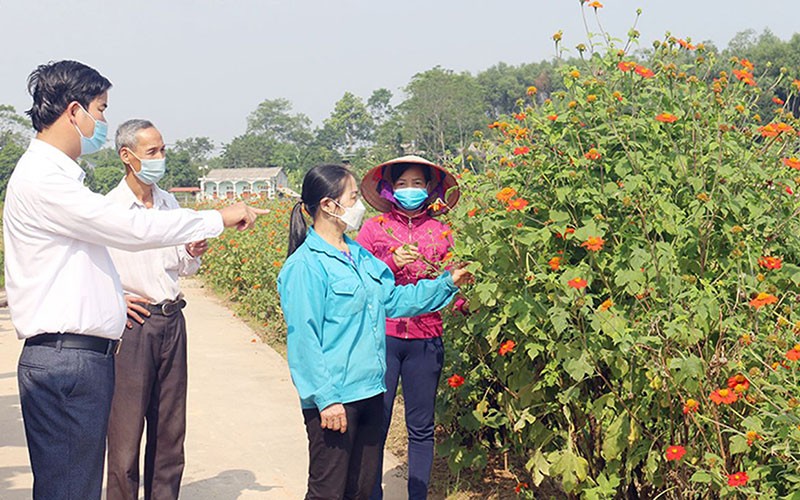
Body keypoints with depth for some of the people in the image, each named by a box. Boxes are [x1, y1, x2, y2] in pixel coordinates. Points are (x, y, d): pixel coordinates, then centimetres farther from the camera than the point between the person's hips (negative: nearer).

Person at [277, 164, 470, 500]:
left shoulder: (360, 255, 12)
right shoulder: (305, 265, -15)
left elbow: (393, 299, 20)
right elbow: (303, 338, -17)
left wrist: (447, 283, 15)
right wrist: (325, 398, -19)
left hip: (369, 391, 8)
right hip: (334, 400, -8)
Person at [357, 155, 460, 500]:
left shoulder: (441, 232, 10)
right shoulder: (374, 228, 5)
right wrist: (391, 263, -14)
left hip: (425, 341, 2)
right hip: (381, 338, -2)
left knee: (421, 427, 7)